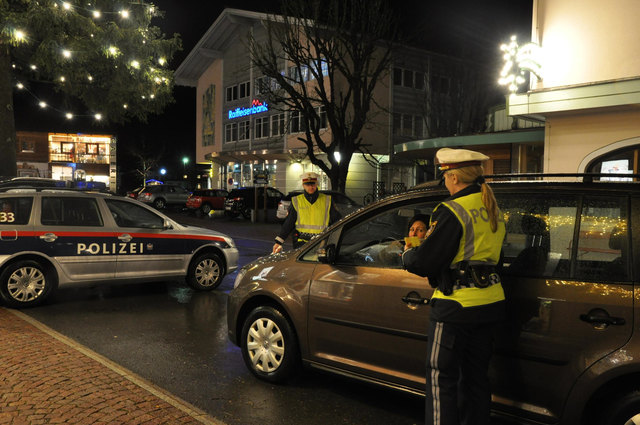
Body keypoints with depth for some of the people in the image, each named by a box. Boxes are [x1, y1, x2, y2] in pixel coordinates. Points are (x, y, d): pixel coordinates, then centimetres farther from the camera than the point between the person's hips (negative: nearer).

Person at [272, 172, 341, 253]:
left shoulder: (327, 200, 9)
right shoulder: (296, 201, 9)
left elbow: (337, 221, 13)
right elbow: (288, 223, 10)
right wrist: (278, 242, 4)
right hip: (302, 242, 0)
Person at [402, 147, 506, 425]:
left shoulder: (454, 211, -17)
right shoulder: (493, 210, 11)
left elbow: (425, 262, -19)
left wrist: (407, 255, 4)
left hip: (456, 306, -8)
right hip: (490, 301, 9)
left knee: (441, 377, 4)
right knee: (475, 376, 19)